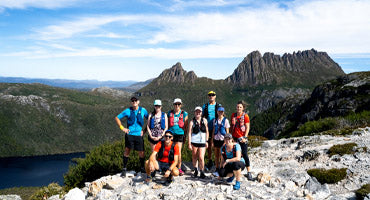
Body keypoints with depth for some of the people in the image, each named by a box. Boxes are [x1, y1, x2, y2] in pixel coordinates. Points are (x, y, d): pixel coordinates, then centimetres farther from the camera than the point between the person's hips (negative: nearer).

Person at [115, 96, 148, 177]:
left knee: (141, 152, 4)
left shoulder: (143, 110, 4)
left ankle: (142, 168, 22)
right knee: (127, 151, 0)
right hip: (129, 134, -1)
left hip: (139, 134, 1)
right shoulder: (128, 111, 1)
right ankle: (124, 169, 12)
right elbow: (117, 118, 8)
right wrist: (122, 128, 1)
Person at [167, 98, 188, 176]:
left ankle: (179, 168, 8)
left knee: (178, 152, -6)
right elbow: (167, 124, 16)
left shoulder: (184, 114, 4)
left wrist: (185, 136, 7)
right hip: (171, 134, 2)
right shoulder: (169, 113, 9)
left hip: (180, 134, -2)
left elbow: (186, 126, 9)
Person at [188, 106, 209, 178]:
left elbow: (207, 131, 10)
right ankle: (195, 169, 31)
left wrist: (206, 141, 7)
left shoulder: (204, 120, 5)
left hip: (202, 142, 0)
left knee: (201, 158, -6)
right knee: (194, 157, 10)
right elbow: (189, 133, -1)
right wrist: (189, 143, -6)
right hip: (194, 142, 0)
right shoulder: (192, 122, 0)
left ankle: (202, 172, 10)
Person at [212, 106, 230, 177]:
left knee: (221, 156, -1)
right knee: (216, 155, 8)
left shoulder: (225, 120, -3)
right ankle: (217, 170, 17)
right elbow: (213, 131, 11)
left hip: (222, 139, -4)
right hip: (216, 139, 4)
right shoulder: (215, 120, 7)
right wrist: (212, 141, 8)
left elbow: (227, 132, -2)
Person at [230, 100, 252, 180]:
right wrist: (231, 135, 9)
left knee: (244, 154, -5)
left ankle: (249, 172, 1)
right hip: (235, 137, 4)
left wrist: (245, 137, -14)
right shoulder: (233, 115, 7)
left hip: (242, 138, -4)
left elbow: (247, 128, -6)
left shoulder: (245, 116, -5)